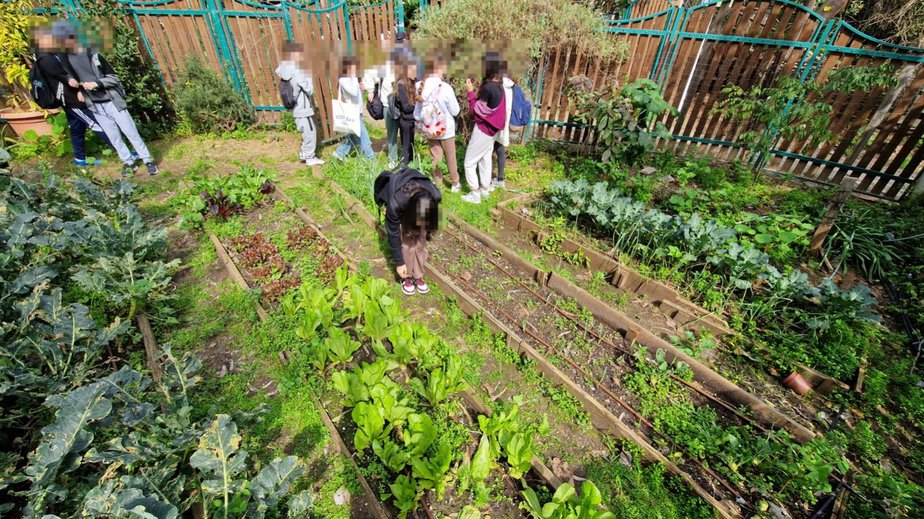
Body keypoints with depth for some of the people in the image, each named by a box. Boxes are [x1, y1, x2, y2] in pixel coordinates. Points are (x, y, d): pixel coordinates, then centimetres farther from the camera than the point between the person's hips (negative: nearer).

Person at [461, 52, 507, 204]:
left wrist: (470, 92, -10)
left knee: (469, 162, 0)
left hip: (482, 130, -9)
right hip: (492, 129, 9)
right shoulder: (499, 87, 6)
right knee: (485, 159, 17)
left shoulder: (488, 87, -21)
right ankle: (485, 189, 26)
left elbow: (476, 110, -16)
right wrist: (474, 91, 5)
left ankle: (475, 194, 3)